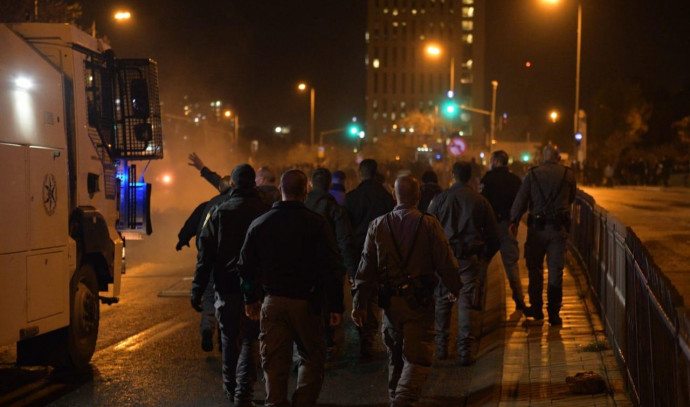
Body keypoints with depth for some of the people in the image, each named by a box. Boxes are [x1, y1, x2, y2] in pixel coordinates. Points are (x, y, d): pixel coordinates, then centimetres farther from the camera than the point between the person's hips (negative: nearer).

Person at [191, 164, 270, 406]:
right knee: (250, 341, 3)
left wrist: (197, 289, -2)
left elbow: (205, 254, -4)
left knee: (229, 339, 17)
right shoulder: (264, 213, -4)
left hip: (226, 286, 1)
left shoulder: (219, 213, -2)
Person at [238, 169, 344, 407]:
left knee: (274, 363, 8)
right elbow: (330, 268, -10)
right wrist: (335, 306, -4)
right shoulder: (315, 223, -8)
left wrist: (250, 299, 21)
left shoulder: (260, 224, 4)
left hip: (272, 302, 3)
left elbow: (246, 266, 10)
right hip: (305, 303, -3)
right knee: (312, 359, 10)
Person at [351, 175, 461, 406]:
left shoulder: (378, 225, 3)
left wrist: (360, 303, 4)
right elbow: (446, 263, -4)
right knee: (418, 358, -2)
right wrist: (454, 289, 14)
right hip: (419, 301, -4)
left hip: (390, 302, 4)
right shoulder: (429, 224, -7)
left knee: (395, 357, 20)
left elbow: (367, 267, 2)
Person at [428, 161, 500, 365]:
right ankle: (465, 351, -2)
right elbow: (493, 235, 5)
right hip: (470, 257, 0)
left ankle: (441, 346, 17)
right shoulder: (480, 201, 2)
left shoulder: (440, 199, 0)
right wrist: (486, 256, 19)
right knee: (466, 303, 1)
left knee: (443, 302, 13)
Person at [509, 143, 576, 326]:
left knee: (535, 267, 13)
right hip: (559, 227, 0)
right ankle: (554, 312, 3)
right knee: (556, 270, 4)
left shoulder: (532, 174, -2)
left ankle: (536, 308, 18)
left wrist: (514, 221, 1)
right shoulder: (568, 174, 1)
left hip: (537, 227, 0)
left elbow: (520, 199, -4)